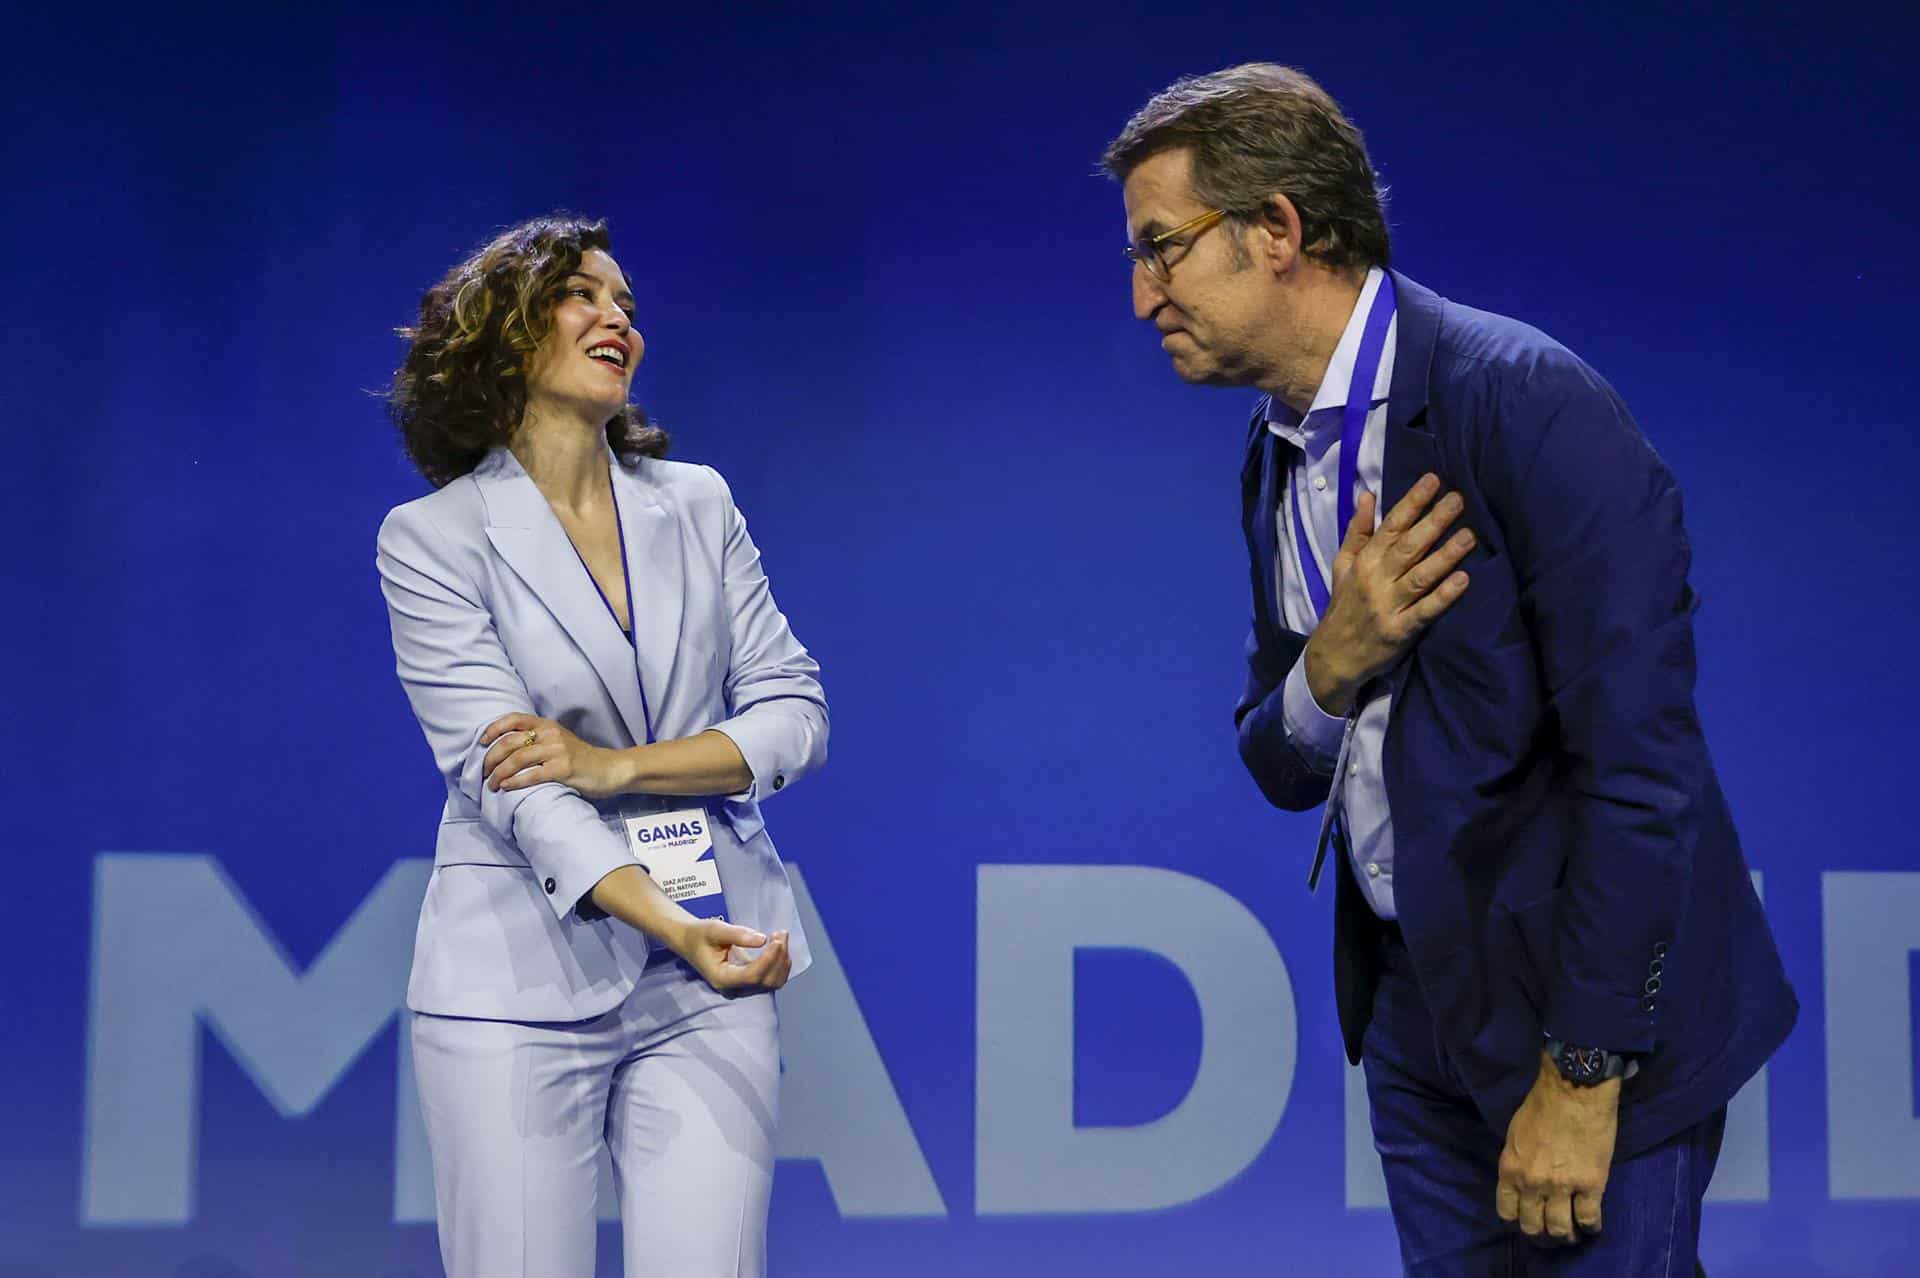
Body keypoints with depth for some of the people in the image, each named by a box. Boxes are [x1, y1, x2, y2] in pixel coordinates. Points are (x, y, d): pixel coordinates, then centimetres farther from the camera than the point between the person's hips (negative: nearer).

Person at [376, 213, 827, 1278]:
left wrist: (613, 764, -11)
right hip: (525, 978, -3)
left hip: (707, 986, 3)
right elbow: (504, 772, -11)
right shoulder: (433, 537, -1)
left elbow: (795, 712, 5)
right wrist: (664, 923, -23)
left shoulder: (697, 504, 11)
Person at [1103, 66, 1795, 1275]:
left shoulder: (1526, 401, -19)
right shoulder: (1279, 451, 6)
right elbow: (1282, 768, 10)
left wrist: (1583, 1076, -19)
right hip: (1414, 999, 7)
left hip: (1589, 1003, -7)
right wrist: (1333, 663, -13)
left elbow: (1640, 761, -22)